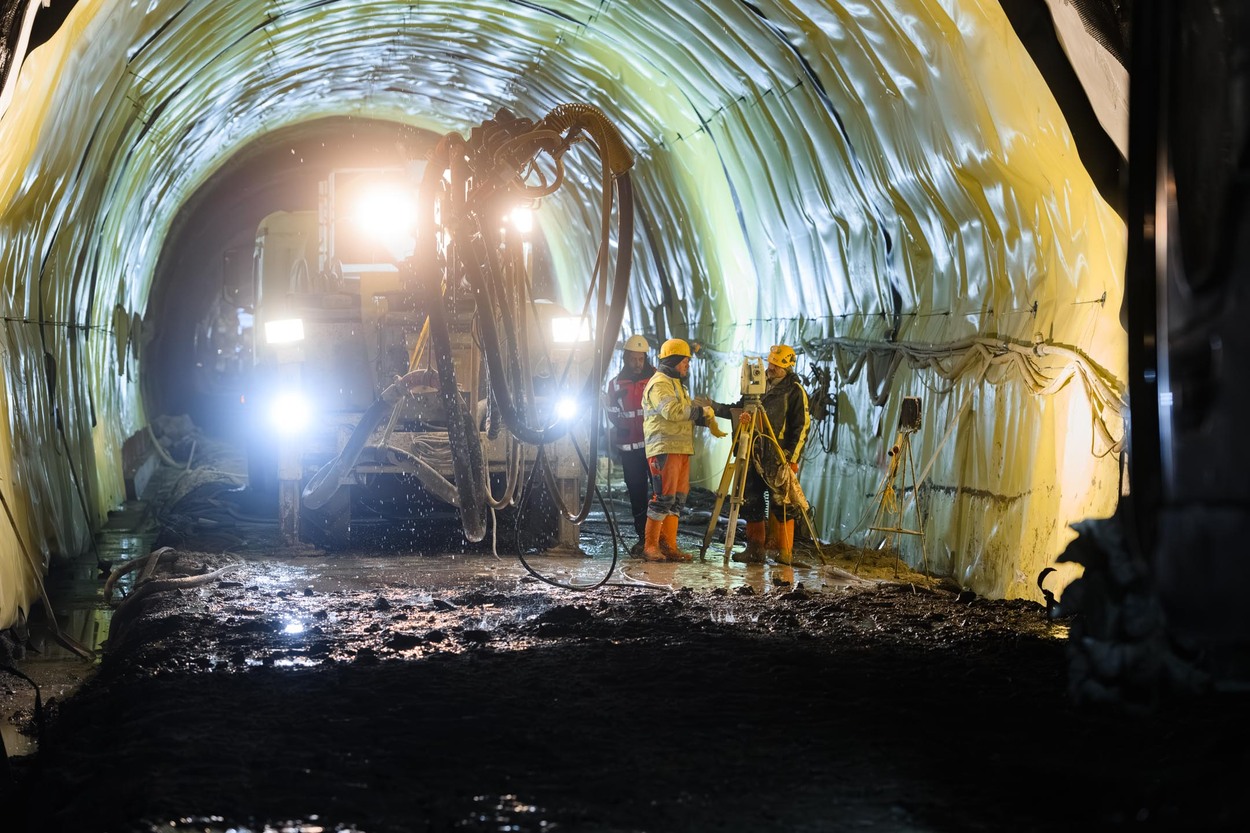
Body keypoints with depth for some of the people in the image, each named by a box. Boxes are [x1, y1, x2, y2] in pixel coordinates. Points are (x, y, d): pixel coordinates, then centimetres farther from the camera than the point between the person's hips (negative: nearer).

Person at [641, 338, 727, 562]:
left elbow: (689, 410, 23)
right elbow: (672, 411, -23)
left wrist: (708, 421, 5)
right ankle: (650, 546, -8)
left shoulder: (675, 383, 24)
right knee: (664, 497, -12)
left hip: (681, 449, 10)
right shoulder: (659, 384, -10)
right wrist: (701, 411, -15)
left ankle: (669, 546, 11)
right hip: (665, 448, -10)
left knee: (677, 498, 9)